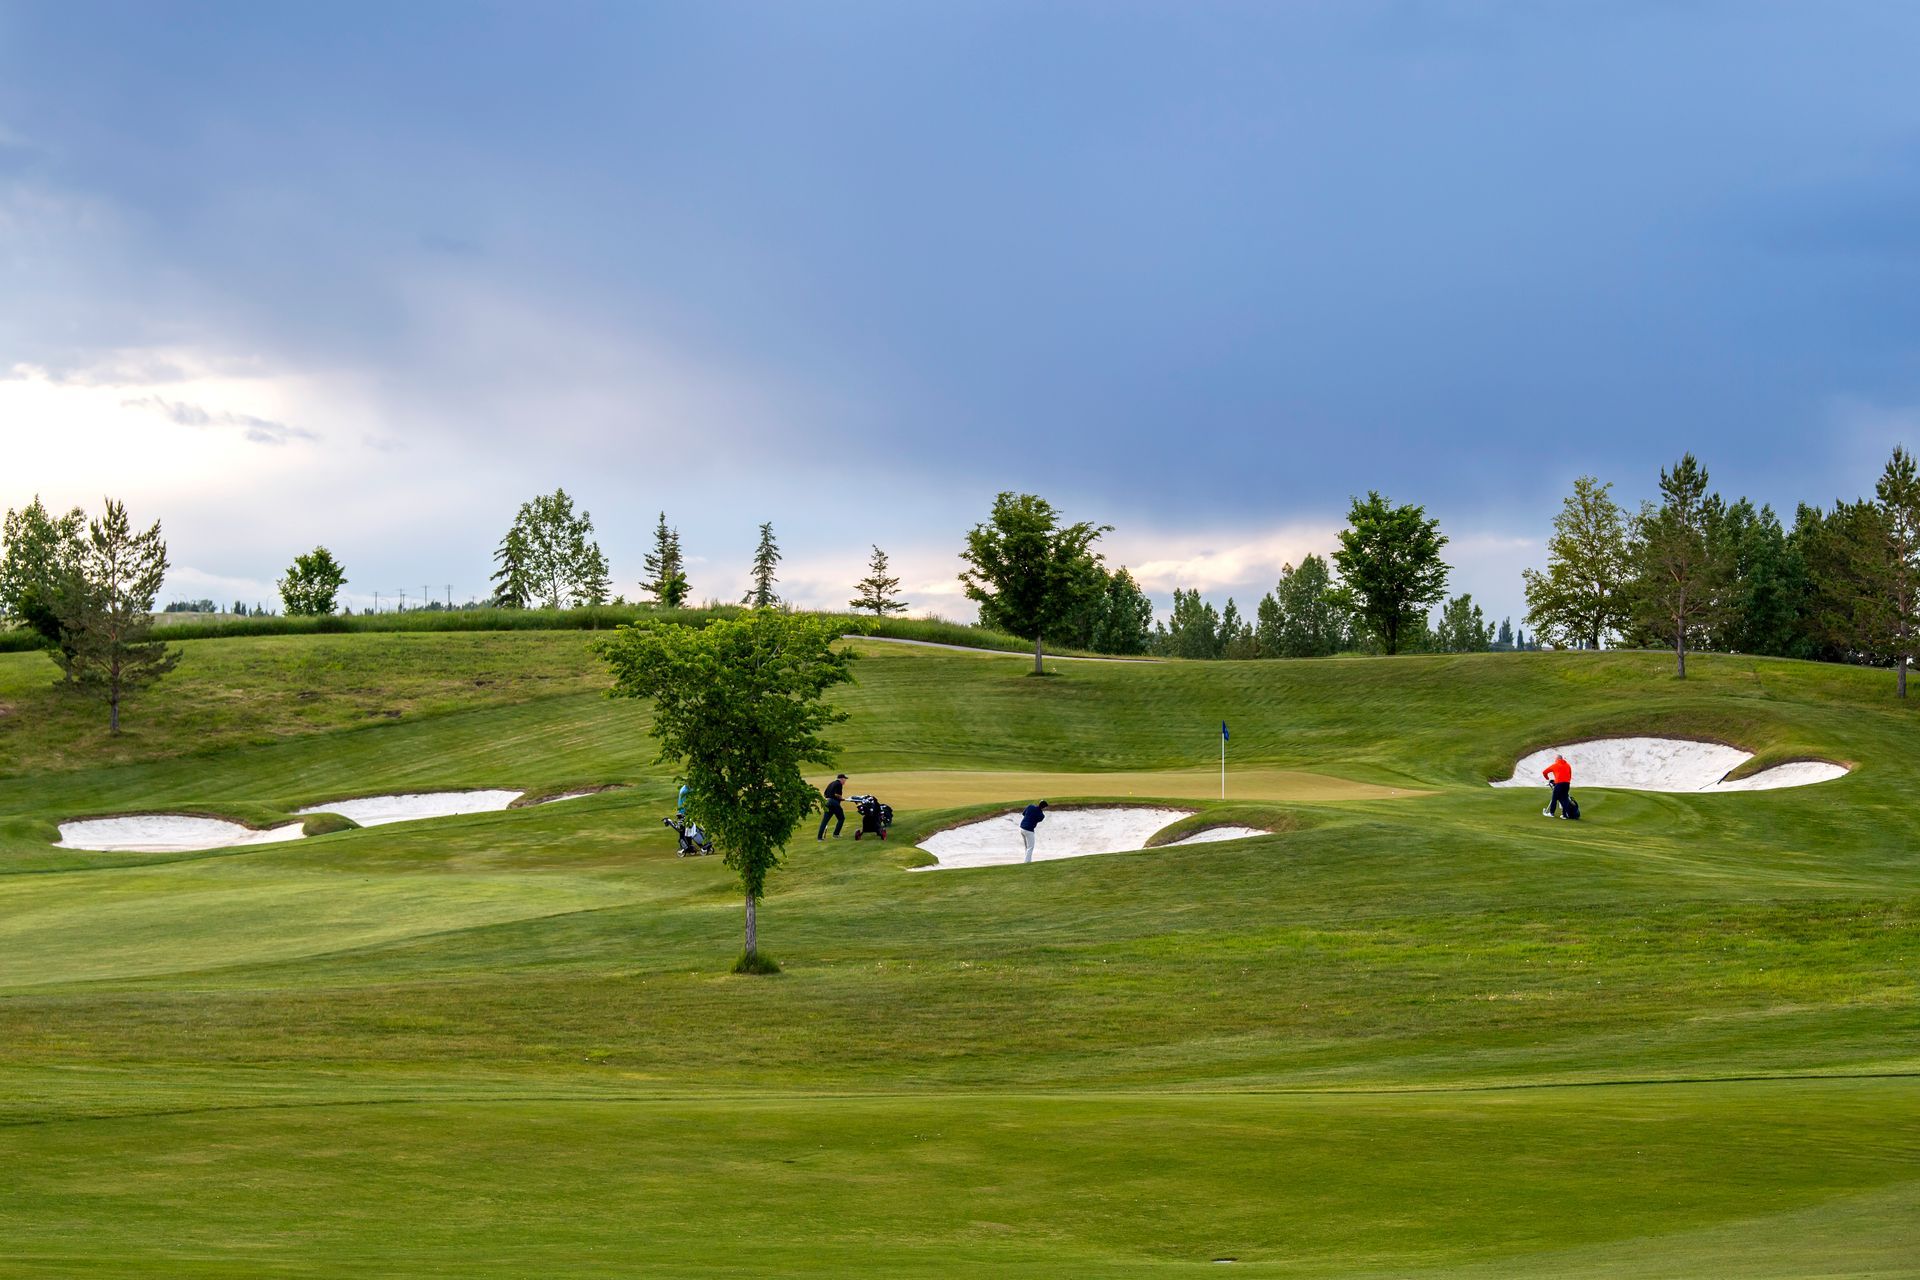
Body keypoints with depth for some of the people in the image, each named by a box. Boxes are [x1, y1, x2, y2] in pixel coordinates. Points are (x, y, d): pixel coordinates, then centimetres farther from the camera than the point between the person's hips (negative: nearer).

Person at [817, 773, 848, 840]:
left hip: (827, 802, 8)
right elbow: (836, 794, -17)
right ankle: (836, 834, 4)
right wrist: (841, 798, -1)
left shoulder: (831, 784, 20)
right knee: (841, 818, 9)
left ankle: (819, 836, 1)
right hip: (834, 803, -8)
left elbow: (825, 794, 19)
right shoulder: (839, 784, -6)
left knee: (824, 820, 6)